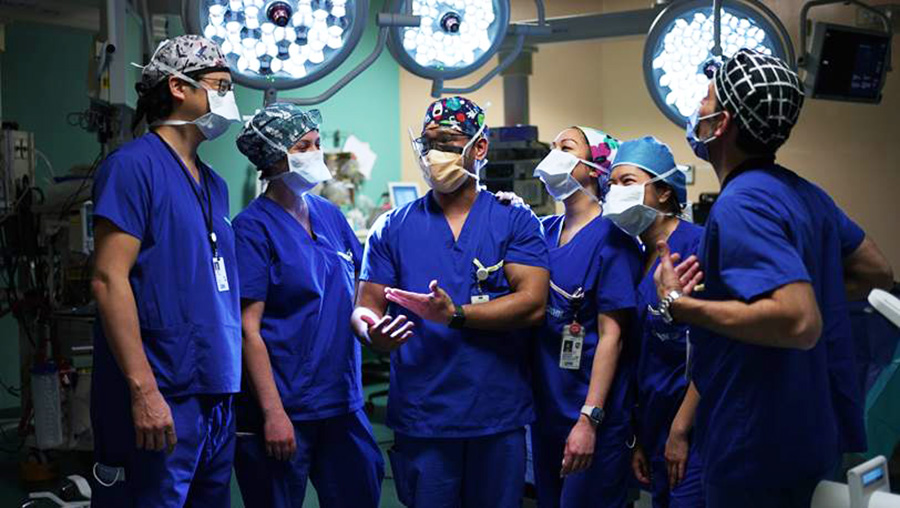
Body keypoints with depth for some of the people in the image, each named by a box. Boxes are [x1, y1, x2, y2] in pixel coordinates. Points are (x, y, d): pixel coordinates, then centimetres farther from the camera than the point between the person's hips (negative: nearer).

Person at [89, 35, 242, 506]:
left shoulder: (214, 184, 16)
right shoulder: (133, 166, -8)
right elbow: (109, 279, -15)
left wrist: (230, 382, 14)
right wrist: (144, 389, -21)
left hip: (216, 394, 8)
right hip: (160, 400, -8)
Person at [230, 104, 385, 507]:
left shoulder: (330, 215, 9)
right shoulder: (253, 227, -10)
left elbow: (359, 287, 22)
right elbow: (248, 328, -14)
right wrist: (273, 413, -17)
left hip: (343, 402, 7)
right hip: (284, 410, -6)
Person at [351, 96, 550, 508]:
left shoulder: (516, 222, 2)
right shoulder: (393, 228, 7)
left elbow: (532, 304, -9)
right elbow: (365, 308, 5)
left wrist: (455, 315, -20)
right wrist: (372, 332, -20)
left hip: (499, 415, 0)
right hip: (420, 417, 1)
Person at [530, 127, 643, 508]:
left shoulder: (611, 238, -12)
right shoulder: (543, 231, 6)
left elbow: (611, 335, -15)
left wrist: (589, 419, -19)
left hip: (591, 414, -6)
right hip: (545, 406, 6)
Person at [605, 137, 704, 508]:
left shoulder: (696, 244, -12)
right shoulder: (639, 258, 10)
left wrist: (680, 431, -15)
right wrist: (638, 439, 11)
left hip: (692, 431, -7)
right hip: (654, 428, 7)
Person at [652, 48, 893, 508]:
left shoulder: (740, 204, -24)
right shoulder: (805, 193, 5)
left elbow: (800, 322, -34)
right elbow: (877, 272, 17)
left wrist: (678, 305, -26)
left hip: (755, 452, -9)